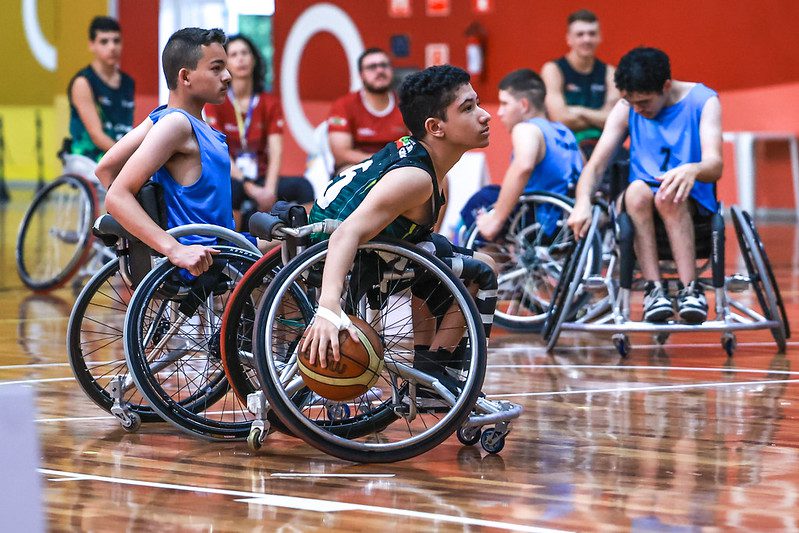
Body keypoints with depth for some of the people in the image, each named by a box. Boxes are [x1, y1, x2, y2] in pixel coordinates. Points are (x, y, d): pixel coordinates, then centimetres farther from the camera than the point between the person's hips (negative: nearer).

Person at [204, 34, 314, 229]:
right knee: (230, 190, -40)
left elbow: (275, 151, -1)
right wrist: (249, 188, -22)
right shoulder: (216, 102, 0)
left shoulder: (270, 103, 10)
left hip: (260, 179, 3)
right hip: (231, 179, -3)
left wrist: (269, 189, -20)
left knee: (302, 186, -26)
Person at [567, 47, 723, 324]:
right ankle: (654, 290, -37)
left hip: (693, 202, -2)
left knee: (668, 198, -37)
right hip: (640, 203, 2)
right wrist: (582, 203, -27)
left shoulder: (703, 101, -5)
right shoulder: (626, 109, 4)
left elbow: (715, 165, -19)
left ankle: (690, 290, -41)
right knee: (637, 190, -34)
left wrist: (692, 170, -44)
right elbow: (595, 165, -5)